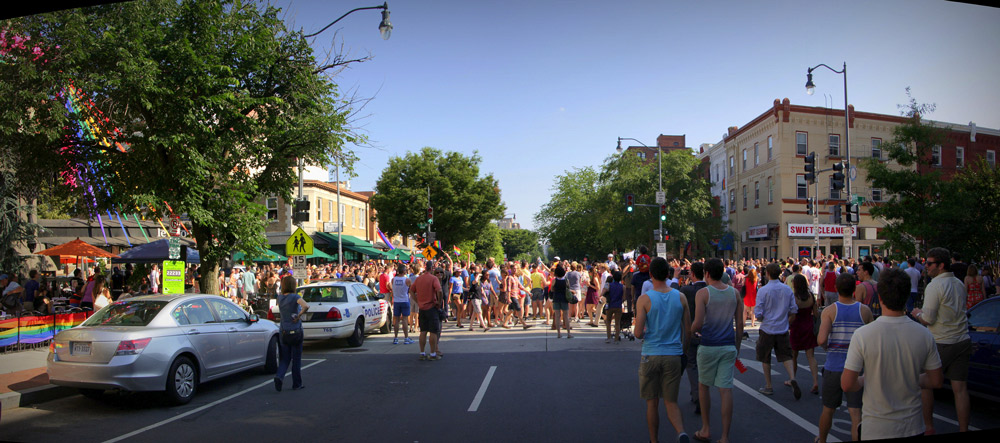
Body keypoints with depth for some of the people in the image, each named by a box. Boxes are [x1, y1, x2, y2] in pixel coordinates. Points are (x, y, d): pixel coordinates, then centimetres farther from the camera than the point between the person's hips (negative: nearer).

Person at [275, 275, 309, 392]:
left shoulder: (280, 297, 2)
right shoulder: (294, 297, -14)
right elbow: (306, 306, -32)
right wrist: (299, 315, -18)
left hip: (283, 332, 4)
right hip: (296, 331, -4)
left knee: (284, 358, 11)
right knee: (296, 358, 8)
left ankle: (279, 376, -15)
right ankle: (296, 384, 15)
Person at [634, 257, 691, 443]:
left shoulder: (644, 299, -9)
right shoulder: (680, 297, 0)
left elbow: (638, 333, -14)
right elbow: (688, 330, 5)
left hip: (650, 356, -2)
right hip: (674, 356, 2)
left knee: (652, 403, 12)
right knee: (671, 402, 10)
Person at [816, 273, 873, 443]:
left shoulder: (829, 311, -8)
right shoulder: (864, 310, -3)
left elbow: (821, 340, -19)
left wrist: (825, 346, 3)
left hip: (833, 366, 0)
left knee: (828, 410, 17)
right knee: (856, 413, 0)